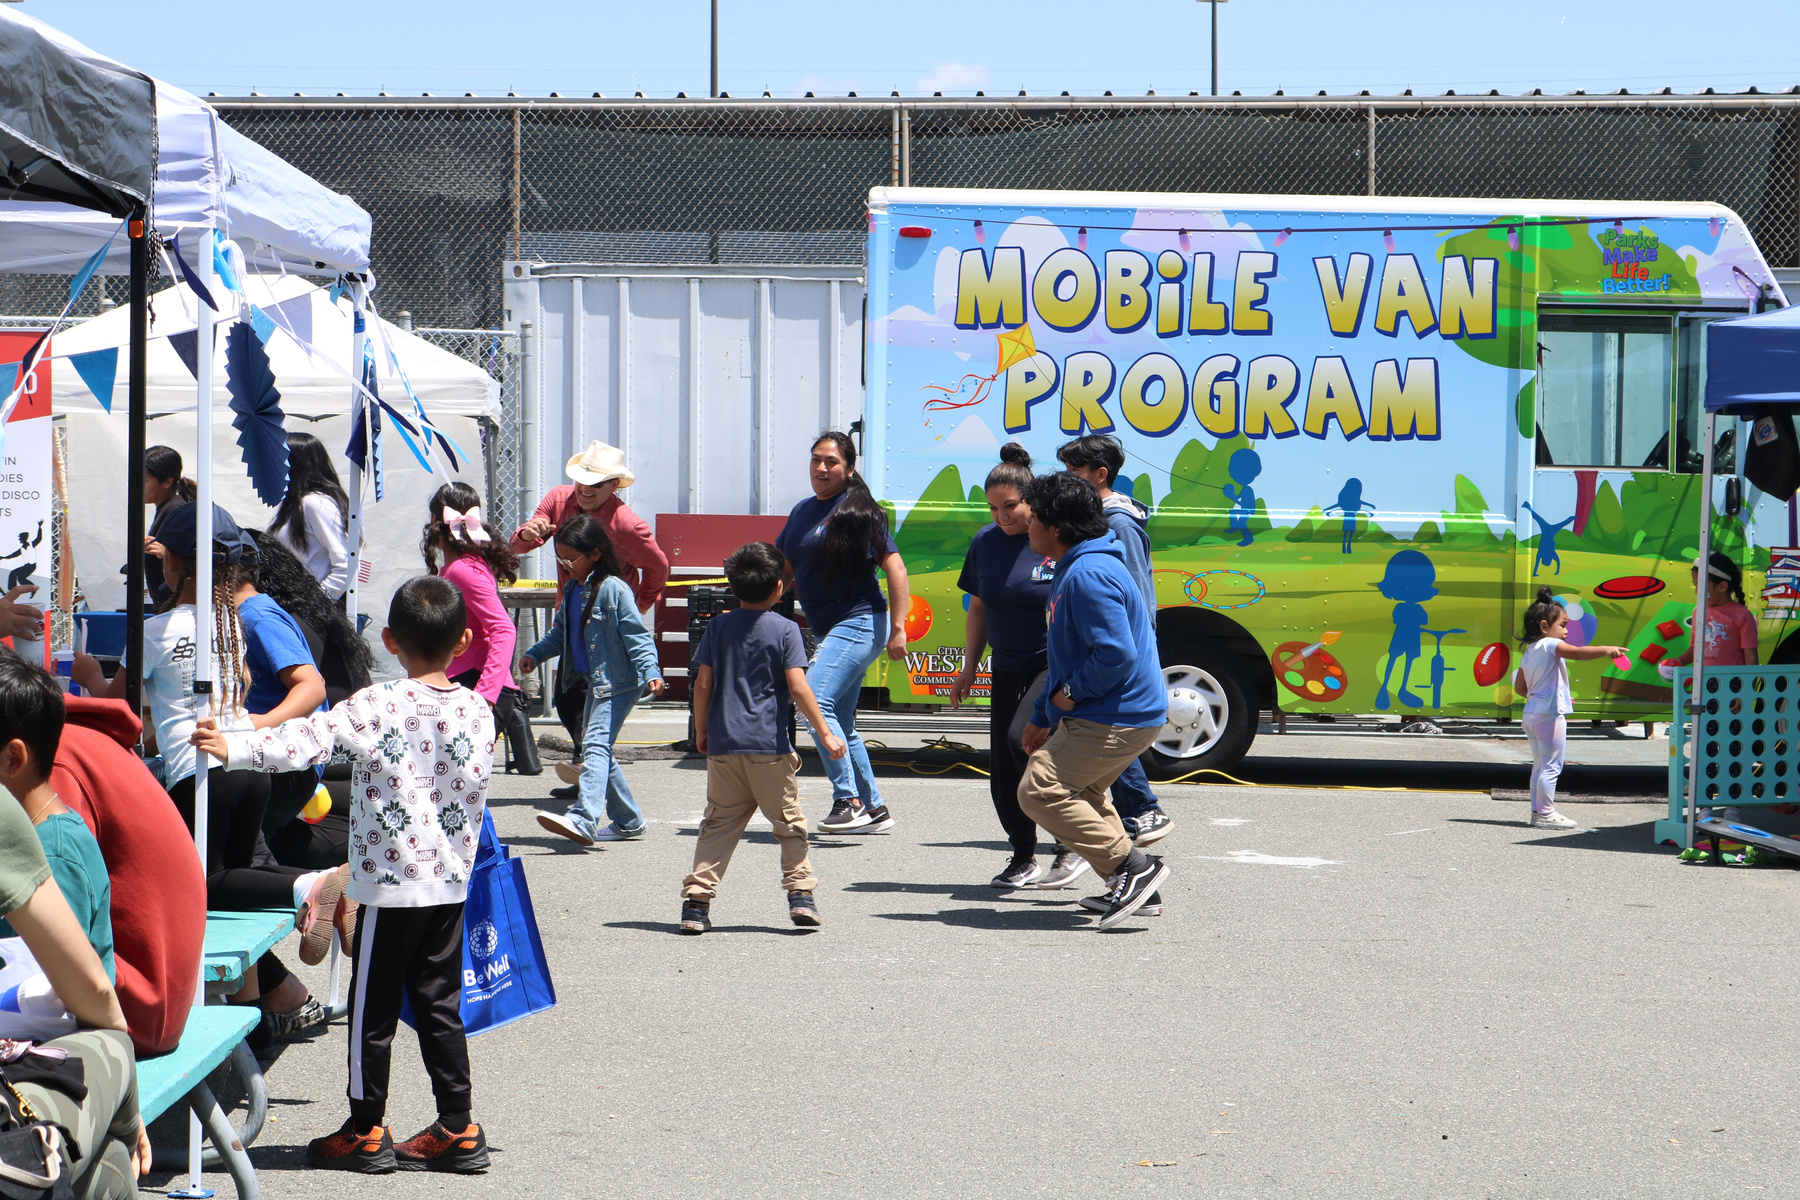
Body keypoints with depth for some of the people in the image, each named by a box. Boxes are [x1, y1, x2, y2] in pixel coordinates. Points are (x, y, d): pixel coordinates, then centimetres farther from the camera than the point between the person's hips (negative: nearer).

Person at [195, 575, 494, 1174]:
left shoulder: (376, 706, -13)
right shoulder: (477, 710, 2)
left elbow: (306, 741, -24)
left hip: (390, 882, -5)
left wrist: (232, 748, -25)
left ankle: (366, 1132, 13)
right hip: (451, 882, 5)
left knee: (373, 1009, 5)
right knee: (439, 1005, 13)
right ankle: (457, 1129, 14)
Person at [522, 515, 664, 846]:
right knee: (595, 748, 15)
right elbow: (561, 633, 22)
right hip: (594, 682, 10)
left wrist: (650, 671, -26)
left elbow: (637, 635, -17)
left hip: (619, 682, -10)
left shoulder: (614, 590, -15)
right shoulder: (572, 591, 11)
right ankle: (628, 820, 27)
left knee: (596, 745, -21)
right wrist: (534, 654, 9)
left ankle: (583, 819, -33)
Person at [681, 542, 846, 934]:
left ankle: (696, 899, 0)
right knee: (789, 822, 9)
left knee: (718, 824, 8)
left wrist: (701, 731, 17)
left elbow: (703, 684, 5)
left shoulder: (718, 627, 6)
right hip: (770, 745, -3)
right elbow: (797, 687, -10)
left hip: (723, 744, 3)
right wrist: (824, 733, -6)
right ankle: (801, 894, 3)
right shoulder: (785, 629, -4)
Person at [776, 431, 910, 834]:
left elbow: (895, 567, -12)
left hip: (859, 623, -9)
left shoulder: (859, 511, -10)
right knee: (841, 724, 10)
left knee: (816, 702, -21)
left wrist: (898, 628, -16)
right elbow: (783, 568, 21)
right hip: (828, 629, 9)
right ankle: (874, 810, 18)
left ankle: (848, 802, -19)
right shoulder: (803, 511, 13)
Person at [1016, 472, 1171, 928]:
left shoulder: (1088, 577, -20)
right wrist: (1043, 716, 22)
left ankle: (1134, 868, -16)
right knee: (1079, 792, 26)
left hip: (1114, 719, -11)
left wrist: (1070, 693, -16)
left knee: (1040, 790, -13)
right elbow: (1072, 654, 24)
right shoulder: (1077, 570, 16)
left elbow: (1116, 655, -29)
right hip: (1121, 714, 11)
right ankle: (1133, 889, 27)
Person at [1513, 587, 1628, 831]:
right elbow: (1577, 653, -31)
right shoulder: (1550, 645, -12)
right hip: (1550, 715, -10)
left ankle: (1538, 811, 20)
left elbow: (1520, 686, 21)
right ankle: (1545, 813, -3)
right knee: (1551, 766, -5)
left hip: (1531, 714, 10)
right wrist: (1605, 650, -39)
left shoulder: (1529, 651, 15)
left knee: (1539, 765, 16)